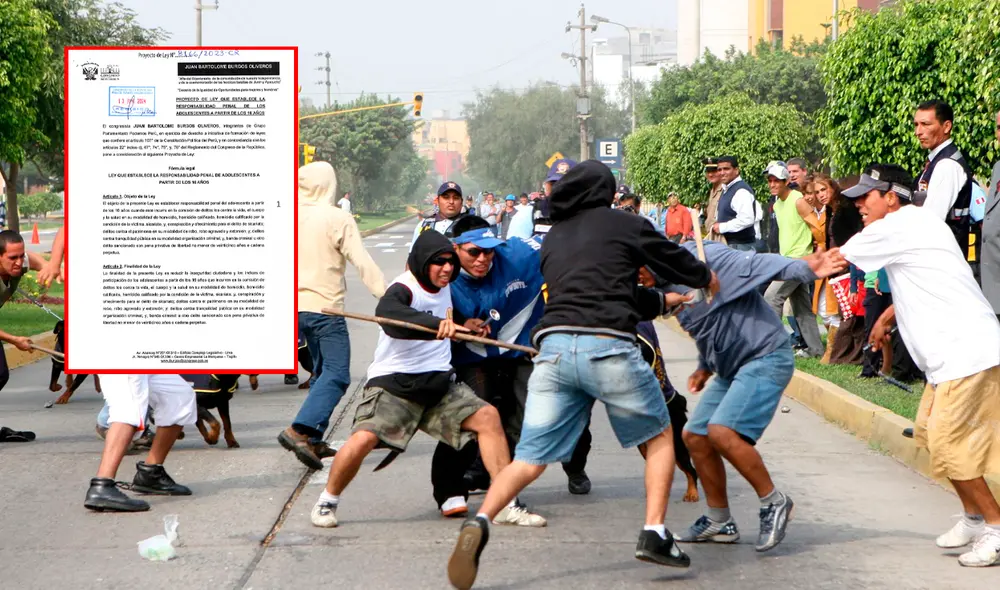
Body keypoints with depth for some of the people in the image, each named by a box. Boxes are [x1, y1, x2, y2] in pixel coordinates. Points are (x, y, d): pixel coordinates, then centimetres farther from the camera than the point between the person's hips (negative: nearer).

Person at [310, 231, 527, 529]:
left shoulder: (444, 285, 9)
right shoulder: (404, 288, -16)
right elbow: (387, 313, -43)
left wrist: (462, 323, 12)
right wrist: (436, 324, -57)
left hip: (439, 382, 7)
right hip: (394, 383, -7)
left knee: (487, 417, -8)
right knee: (364, 438, -25)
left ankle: (505, 504, -2)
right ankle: (327, 502, 1)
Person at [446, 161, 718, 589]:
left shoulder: (552, 241, 26)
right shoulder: (622, 224, 10)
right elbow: (673, 260, 22)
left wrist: (661, 302, 50)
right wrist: (706, 278, 45)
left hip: (553, 347, 4)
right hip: (608, 345, -4)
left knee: (530, 459, 3)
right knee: (659, 436, 18)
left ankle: (480, 522, -22)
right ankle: (654, 534, 5)